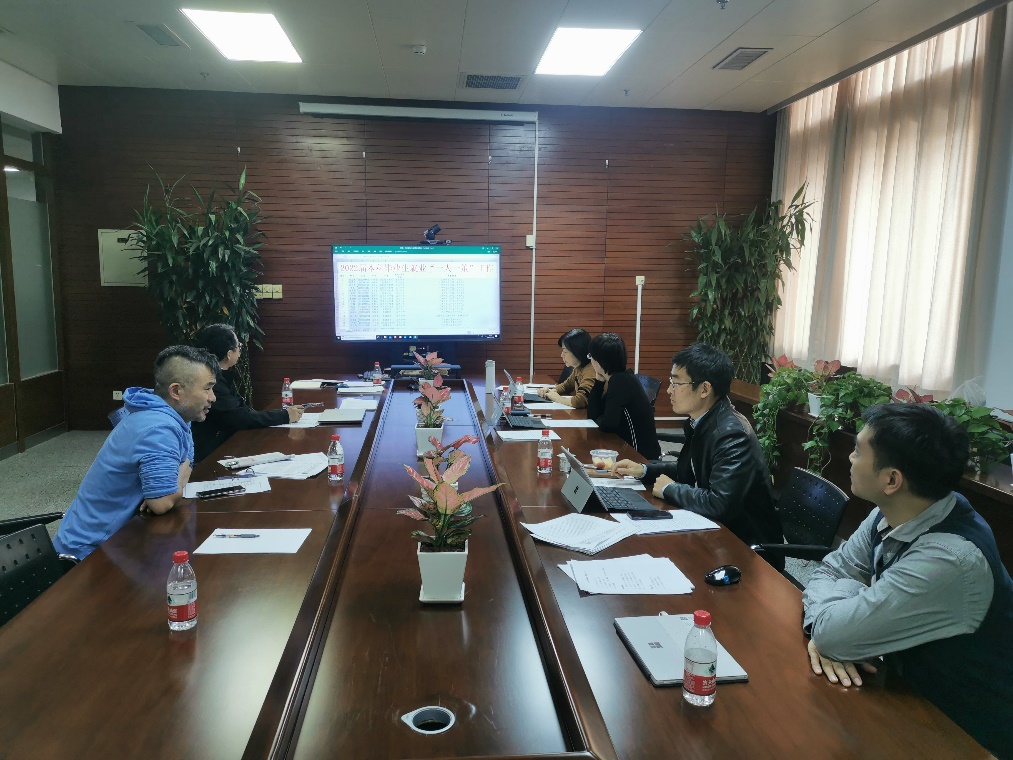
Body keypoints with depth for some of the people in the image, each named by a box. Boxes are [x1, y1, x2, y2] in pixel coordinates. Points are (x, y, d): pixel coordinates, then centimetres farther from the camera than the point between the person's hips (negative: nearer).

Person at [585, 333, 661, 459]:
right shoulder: (617, 378, 6)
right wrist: (598, 379, -1)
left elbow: (608, 424, -23)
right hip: (629, 449, 7)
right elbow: (592, 415, 5)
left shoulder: (621, 381, -19)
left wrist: (599, 420, -1)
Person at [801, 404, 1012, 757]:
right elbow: (831, 570, -2)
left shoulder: (950, 559, -34)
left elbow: (834, 634, -31)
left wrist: (829, 632, -11)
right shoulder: (893, 513, -10)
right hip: (909, 691, 6)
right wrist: (830, 629, -19)